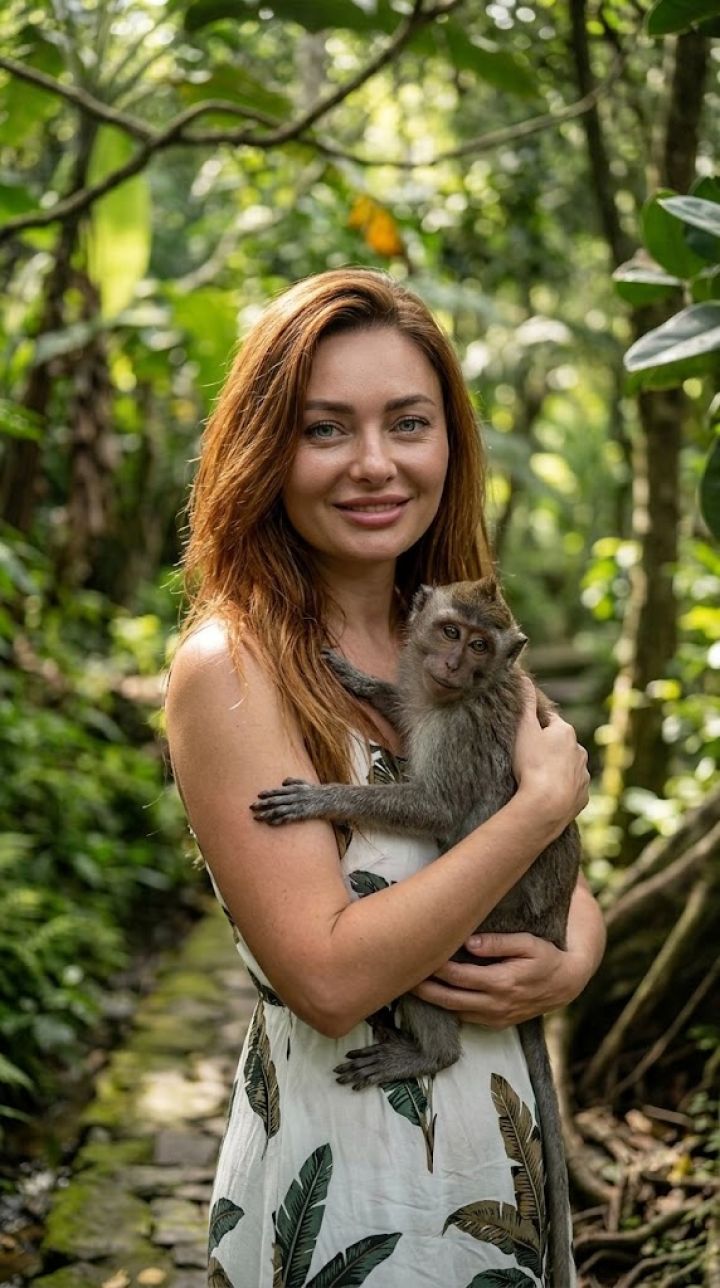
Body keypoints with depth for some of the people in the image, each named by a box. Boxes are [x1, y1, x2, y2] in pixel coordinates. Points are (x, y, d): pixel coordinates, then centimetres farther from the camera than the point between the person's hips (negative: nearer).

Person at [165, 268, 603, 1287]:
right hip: (339, 1180, -6)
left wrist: (570, 965, -12)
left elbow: (567, 889, 10)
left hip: (504, 1157, 6)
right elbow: (330, 980, -24)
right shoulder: (229, 668, -18)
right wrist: (545, 801, -20)